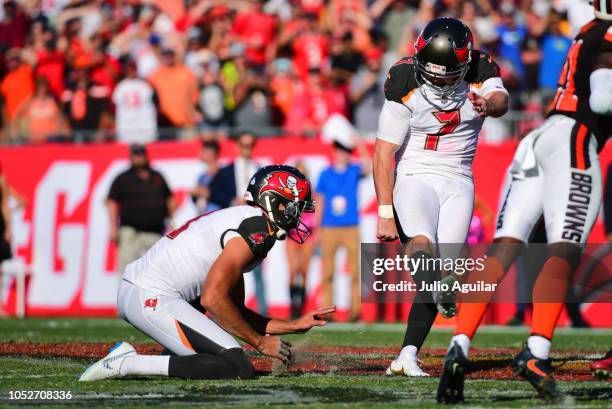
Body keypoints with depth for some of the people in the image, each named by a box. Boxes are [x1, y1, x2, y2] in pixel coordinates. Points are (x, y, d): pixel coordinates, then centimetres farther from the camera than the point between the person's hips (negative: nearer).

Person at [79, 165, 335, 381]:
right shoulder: (256, 227, -10)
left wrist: (296, 326, 23)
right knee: (240, 370, -15)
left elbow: (235, 310, 23)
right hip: (152, 301, -11)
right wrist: (259, 342, -7)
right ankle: (129, 364, -18)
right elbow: (213, 299, -18)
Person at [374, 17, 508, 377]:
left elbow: (500, 98, -30)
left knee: (442, 269, -7)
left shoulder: (481, 71, -7)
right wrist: (385, 212, -14)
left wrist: (489, 105, -56)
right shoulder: (406, 83, -14)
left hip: (458, 183, 1)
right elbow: (384, 153, -11)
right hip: (414, 176, -1)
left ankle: (407, 356, -6)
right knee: (423, 245, -29)